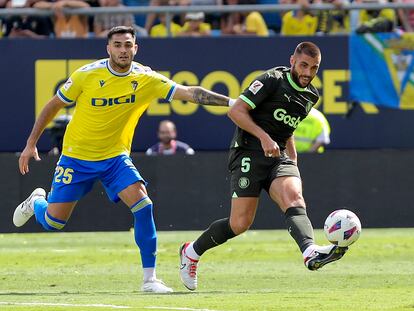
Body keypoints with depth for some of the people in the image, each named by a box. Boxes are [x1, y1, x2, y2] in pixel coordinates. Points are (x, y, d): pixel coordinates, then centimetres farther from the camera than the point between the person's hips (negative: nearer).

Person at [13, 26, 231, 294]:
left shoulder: (146, 79, -11)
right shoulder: (87, 75, -15)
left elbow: (190, 93, -15)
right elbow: (53, 106, -3)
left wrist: (230, 101, -26)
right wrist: (31, 144, -1)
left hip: (116, 158, 1)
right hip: (77, 157, -1)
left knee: (143, 205, -21)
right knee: (53, 223, 1)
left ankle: (150, 278, -13)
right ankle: (36, 202, 40)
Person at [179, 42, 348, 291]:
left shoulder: (311, 96, 15)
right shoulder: (272, 80, -8)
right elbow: (236, 111, -12)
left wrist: (293, 159, 21)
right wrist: (264, 137, -21)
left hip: (279, 156, 6)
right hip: (249, 154, -6)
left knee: (294, 199, -26)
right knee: (240, 223, -9)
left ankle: (311, 253, -52)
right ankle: (192, 252, 15)